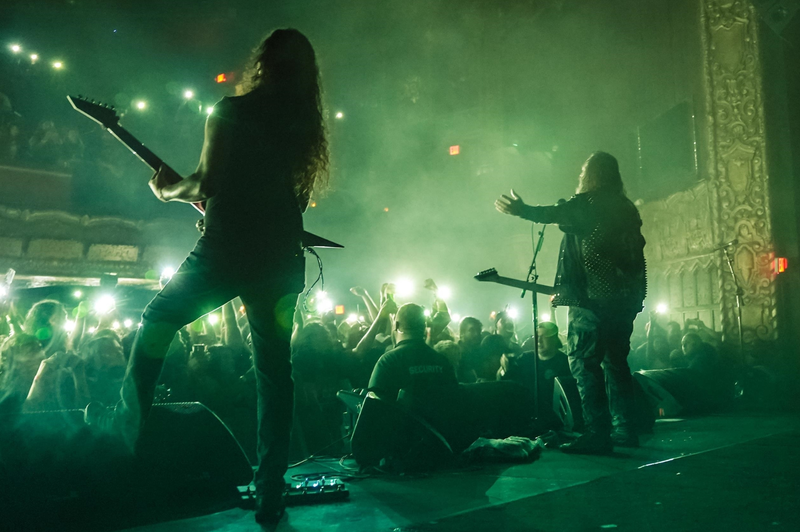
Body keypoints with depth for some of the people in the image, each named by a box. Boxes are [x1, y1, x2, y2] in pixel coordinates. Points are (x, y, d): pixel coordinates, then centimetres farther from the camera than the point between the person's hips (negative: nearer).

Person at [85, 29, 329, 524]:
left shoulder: (231, 111, -4)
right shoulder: (306, 126, 11)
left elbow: (207, 184, -10)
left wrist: (169, 188, 10)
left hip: (227, 250, -4)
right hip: (282, 259, 5)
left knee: (157, 322, 22)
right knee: (275, 368, 10)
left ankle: (129, 422, 30)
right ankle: (271, 496, 16)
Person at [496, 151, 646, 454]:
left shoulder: (586, 204, -5)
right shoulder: (627, 209, 16)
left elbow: (554, 214, -13)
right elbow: (636, 251, 18)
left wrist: (520, 210, 2)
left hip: (592, 298, -8)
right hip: (625, 299, 8)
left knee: (584, 361, -6)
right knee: (616, 361, 15)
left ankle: (598, 433, -9)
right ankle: (624, 428, 18)